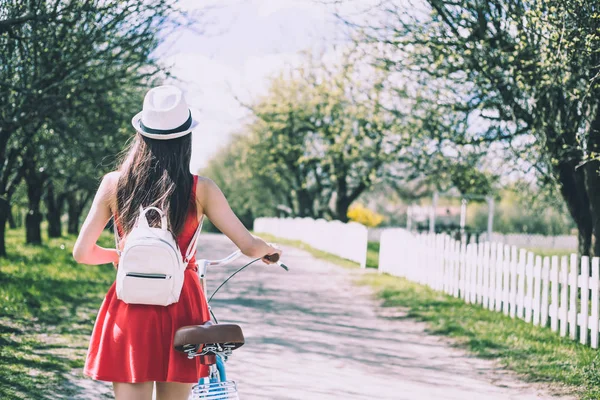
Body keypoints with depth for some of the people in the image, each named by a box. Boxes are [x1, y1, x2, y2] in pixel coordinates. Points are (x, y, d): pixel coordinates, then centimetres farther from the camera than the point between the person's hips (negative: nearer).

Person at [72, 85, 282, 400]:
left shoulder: (113, 183, -2)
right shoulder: (200, 190, -6)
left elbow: (82, 252, 0)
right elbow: (249, 246, -4)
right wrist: (268, 251, 20)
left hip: (129, 310, 0)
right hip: (180, 308, 0)